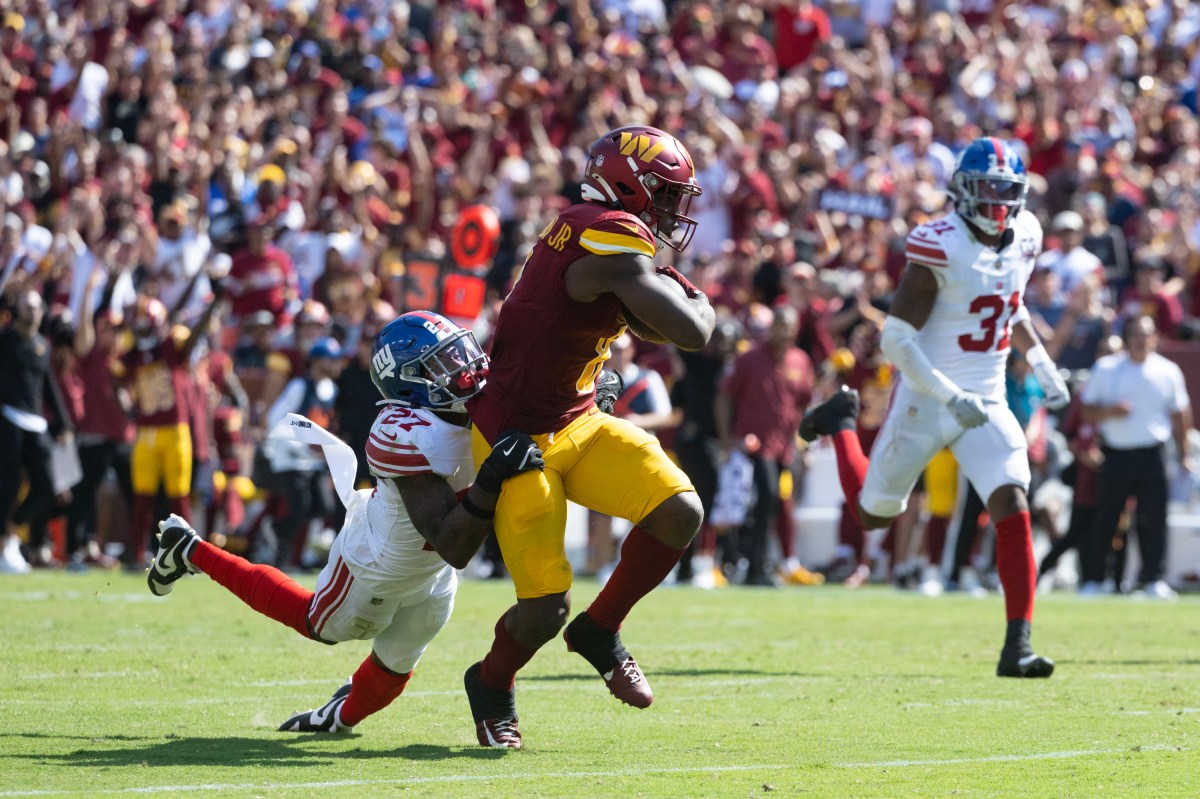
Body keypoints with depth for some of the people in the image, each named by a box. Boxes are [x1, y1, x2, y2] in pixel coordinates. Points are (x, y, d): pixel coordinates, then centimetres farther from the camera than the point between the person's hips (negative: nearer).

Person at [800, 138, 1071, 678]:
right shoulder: (940, 248, -20)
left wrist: (1042, 364, 13)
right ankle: (842, 423, 46)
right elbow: (896, 339, -21)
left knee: (1013, 511, -16)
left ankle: (1017, 647, -14)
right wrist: (952, 398, -28)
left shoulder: (1024, 238, 2)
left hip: (987, 403, 4)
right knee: (875, 514, 15)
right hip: (926, 401, -4)